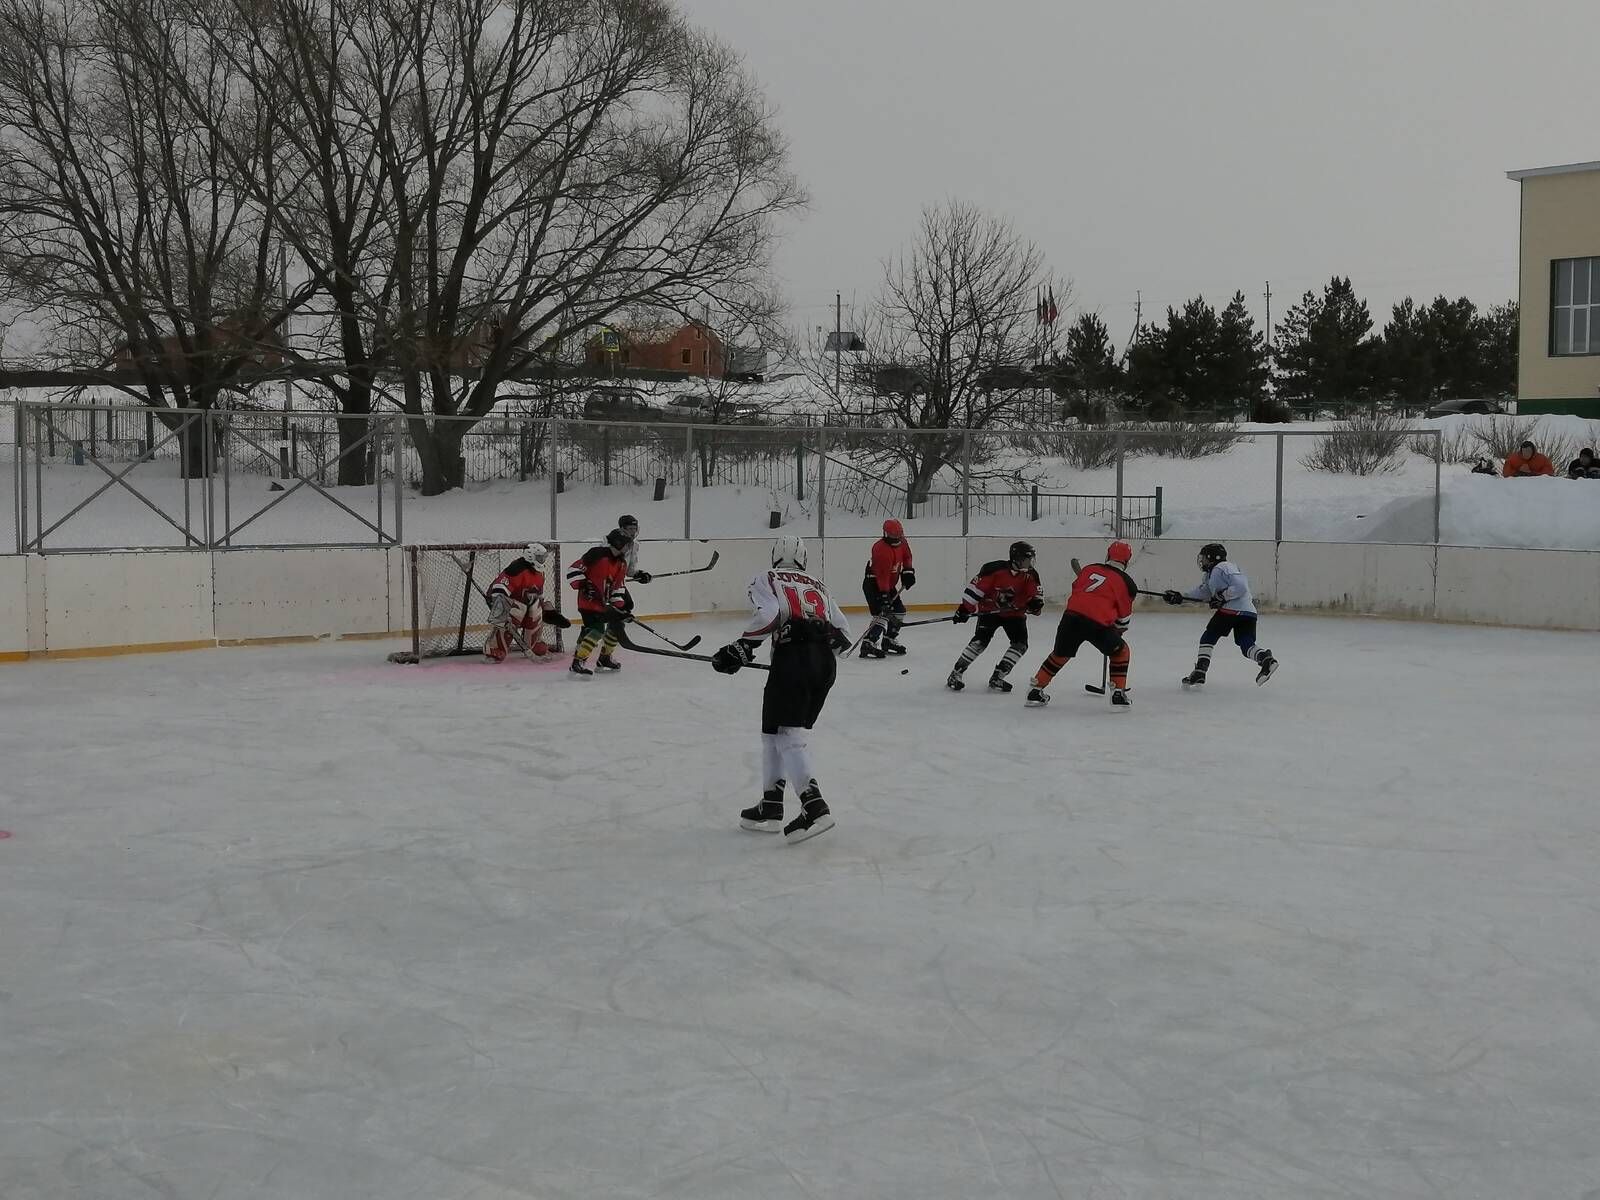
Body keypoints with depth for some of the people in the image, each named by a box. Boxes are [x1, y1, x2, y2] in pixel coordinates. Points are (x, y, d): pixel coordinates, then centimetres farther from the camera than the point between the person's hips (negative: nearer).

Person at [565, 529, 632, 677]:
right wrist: (583, 586, -24)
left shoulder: (621, 563, 8)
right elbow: (573, 570, -17)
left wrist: (620, 605, 1)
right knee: (597, 629, -22)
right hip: (589, 600, -9)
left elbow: (618, 585, 11)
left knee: (617, 623, 17)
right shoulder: (597, 554, -18)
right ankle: (577, 663, -22)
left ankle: (605, 658, 33)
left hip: (604, 602, 9)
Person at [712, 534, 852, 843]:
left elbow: (768, 615, -8)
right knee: (776, 729, 17)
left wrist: (740, 649, -4)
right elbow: (843, 635, 20)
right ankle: (771, 807, 17)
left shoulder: (766, 580, 14)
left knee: (787, 734, -10)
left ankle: (814, 806, -27)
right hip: (824, 663, 6)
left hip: (793, 657, -6)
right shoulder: (818, 586, 29)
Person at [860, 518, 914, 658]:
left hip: (889, 584, 9)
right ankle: (867, 645, -28)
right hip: (873, 584, -9)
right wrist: (884, 596, -34)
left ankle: (888, 642, 26)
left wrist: (907, 571, 4)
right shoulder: (881, 549, -29)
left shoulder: (902, 542, -2)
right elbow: (882, 575, -32)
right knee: (883, 614, -21)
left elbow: (906, 557, 19)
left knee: (899, 611, 14)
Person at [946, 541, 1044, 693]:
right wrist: (965, 608, -18)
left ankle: (997, 678, -3)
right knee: (980, 641, -19)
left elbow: (1035, 595, -3)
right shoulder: (995, 569, -24)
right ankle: (955, 674, -10)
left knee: (1020, 644, -10)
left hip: (1014, 613, 5)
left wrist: (1036, 603, -27)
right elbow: (975, 587, -18)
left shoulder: (1030, 575, -10)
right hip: (989, 610, -5)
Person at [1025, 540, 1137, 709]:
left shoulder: (1090, 569, 20)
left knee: (1060, 655, 23)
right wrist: (1118, 631, 36)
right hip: (1098, 623, -4)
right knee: (1120, 652, 20)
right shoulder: (1125, 581, 10)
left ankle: (1035, 691, 25)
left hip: (1071, 616, 4)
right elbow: (1124, 616, 16)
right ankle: (1118, 694, 14)